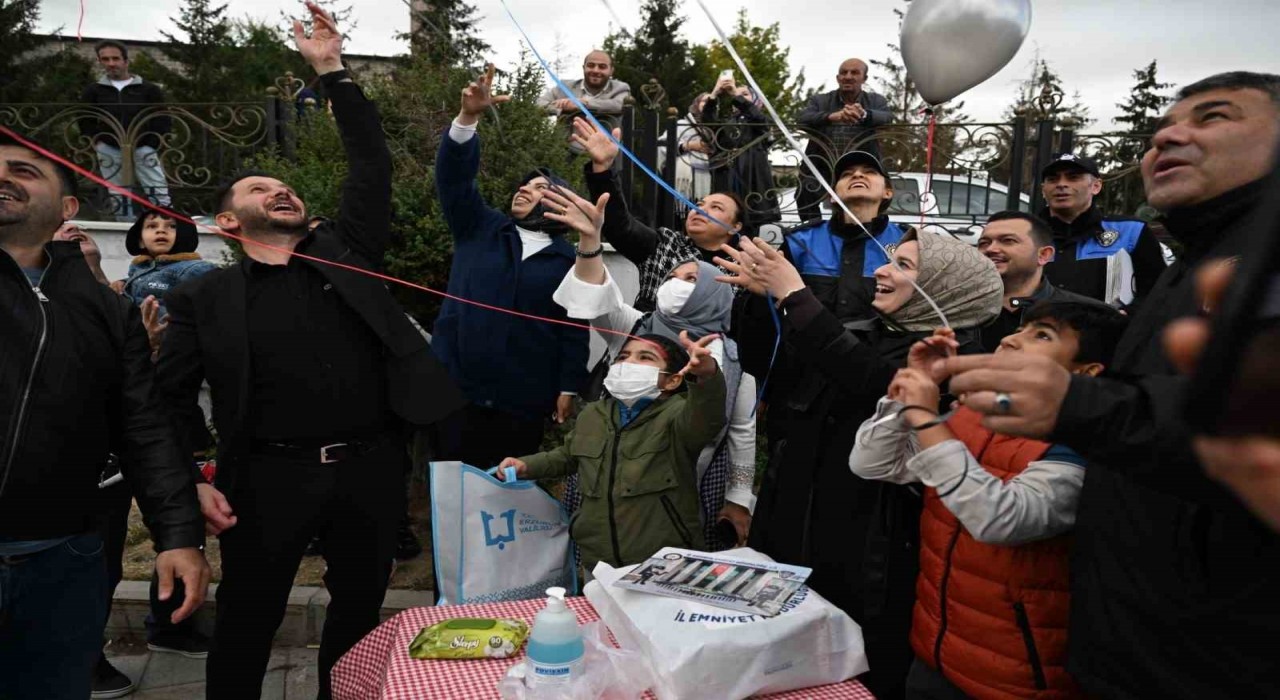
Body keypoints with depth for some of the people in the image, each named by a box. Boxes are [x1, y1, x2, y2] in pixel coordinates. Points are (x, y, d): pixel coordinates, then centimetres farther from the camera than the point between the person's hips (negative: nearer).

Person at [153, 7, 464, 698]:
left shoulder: (343, 251, 10)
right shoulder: (203, 295, 5)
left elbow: (372, 168, 4)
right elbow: (169, 396, 4)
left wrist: (333, 72, 3)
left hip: (372, 463, 2)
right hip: (271, 475, -1)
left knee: (359, 608, 15)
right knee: (247, 620, 11)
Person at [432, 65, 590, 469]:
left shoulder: (568, 261, 4)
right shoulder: (479, 229, 10)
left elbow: (574, 330, 2)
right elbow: (453, 177, -3)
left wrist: (569, 388, -4)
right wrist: (468, 117, -17)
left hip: (526, 398, -1)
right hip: (458, 384, 2)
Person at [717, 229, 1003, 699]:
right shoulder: (861, 332, 12)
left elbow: (869, 380, -27)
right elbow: (766, 362, 14)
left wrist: (793, 293, -23)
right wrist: (759, 295, -2)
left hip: (869, 552, -6)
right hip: (800, 532, 6)